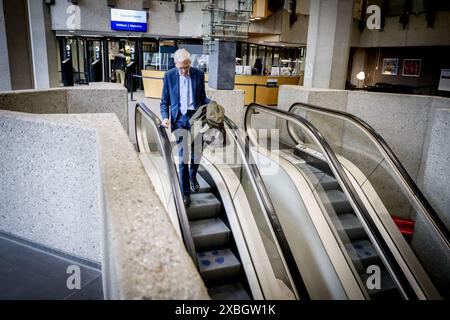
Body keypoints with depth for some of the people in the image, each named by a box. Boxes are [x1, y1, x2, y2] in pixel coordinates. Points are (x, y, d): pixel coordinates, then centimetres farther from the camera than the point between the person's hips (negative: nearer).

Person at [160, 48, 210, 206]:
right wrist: (165, 117, -14)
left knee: (197, 153, 11)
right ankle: (185, 192, 10)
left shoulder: (199, 74, 2)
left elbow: (202, 97, 11)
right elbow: (164, 102, 3)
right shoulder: (169, 76, -1)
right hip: (179, 118, -2)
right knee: (183, 156, -2)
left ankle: (193, 176, 43)